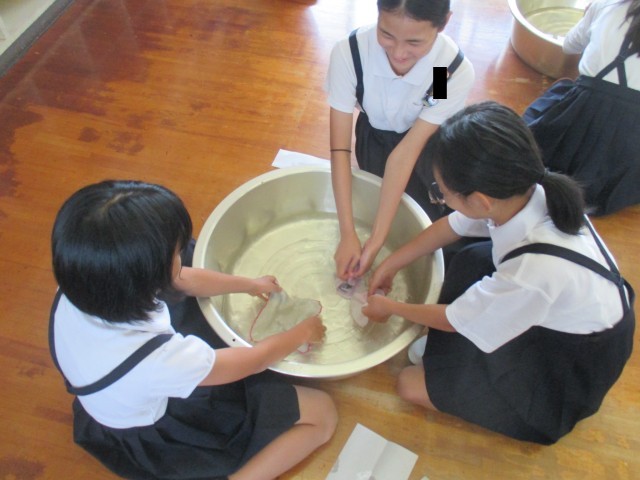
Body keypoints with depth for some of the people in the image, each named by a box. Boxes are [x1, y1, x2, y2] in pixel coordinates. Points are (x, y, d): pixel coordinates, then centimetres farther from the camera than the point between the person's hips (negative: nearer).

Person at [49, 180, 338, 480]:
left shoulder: (79, 284, -26)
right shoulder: (160, 360, -44)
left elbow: (185, 281, -8)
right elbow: (254, 360, -24)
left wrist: (250, 285, 6)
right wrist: (304, 332, -4)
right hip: (154, 440, -6)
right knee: (322, 415, -7)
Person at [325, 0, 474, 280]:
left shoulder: (457, 72, -32)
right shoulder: (348, 53, -32)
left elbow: (406, 153, -31)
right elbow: (339, 147, -27)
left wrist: (376, 241, -34)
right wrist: (348, 235, -29)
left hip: (428, 140, 0)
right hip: (375, 137, 0)